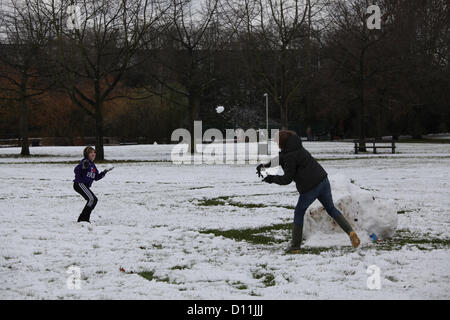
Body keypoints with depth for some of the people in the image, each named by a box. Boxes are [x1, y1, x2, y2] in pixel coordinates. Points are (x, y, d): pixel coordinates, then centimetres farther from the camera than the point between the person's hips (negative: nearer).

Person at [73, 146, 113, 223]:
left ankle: (83, 218, 15)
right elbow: (76, 170, -23)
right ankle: (83, 218, -16)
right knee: (91, 199, -19)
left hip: (85, 186, 10)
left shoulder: (93, 165, 18)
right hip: (79, 184, -10)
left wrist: (104, 172, 8)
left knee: (94, 200, 11)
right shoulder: (85, 161, -9)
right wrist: (83, 166, -39)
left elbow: (96, 177, 20)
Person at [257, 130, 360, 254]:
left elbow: (287, 179, -12)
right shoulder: (296, 147, 11)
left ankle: (295, 246, 12)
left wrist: (272, 179, 3)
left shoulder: (290, 156, -16)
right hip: (323, 180, 8)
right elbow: (281, 158, 27)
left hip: (310, 187, -8)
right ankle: (351, 232, 1)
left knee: (299, 212, 10)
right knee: (331, 209, 18)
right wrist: (266, 165, 20)